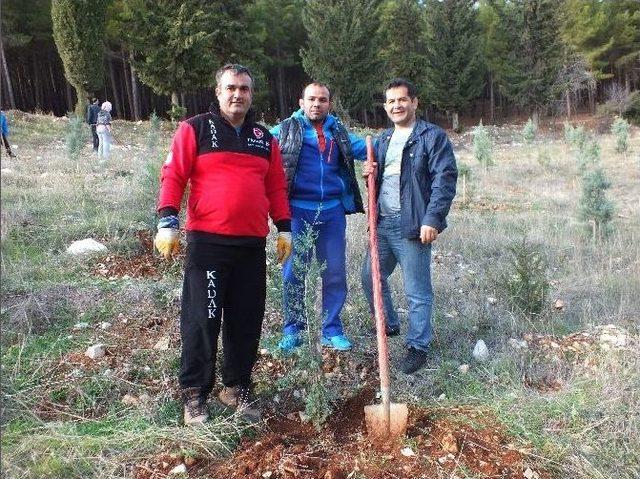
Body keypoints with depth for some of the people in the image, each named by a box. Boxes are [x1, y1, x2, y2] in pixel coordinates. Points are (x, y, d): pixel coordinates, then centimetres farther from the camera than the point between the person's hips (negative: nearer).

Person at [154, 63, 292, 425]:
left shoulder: (265, 138, 16)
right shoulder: (195, 129, 3)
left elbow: (276, 187, 17)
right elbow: (173, 176, -2)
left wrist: (284, 228, 12)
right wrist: (168, 222, -12)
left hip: (252, 245, 4)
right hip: (207, 242, -4)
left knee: (247, 321, 9)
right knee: (202, 320, 1)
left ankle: (238, 387, 25)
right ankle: (195, 393, 16)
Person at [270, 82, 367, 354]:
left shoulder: (339, 132, 13)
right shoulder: (286, 130, 4)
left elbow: (366, 148, 16)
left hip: (332, 211, 3)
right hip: (298, 211, -3)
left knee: (335, 273, 7)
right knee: (293, 272, 4)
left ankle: (332, 330, 21)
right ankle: (293, 331, 18)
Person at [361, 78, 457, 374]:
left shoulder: (433, 137, -6)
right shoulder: (383, 139, 18)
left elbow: (445, 180, -13)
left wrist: (432, 219, -21)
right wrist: (370, 174, 3)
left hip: (412, 225, -8)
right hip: (382, 222, 8)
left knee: (417, 290, -1)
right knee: (371, 277, 17)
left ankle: (418, 346, 14)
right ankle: (388, 326, 39)